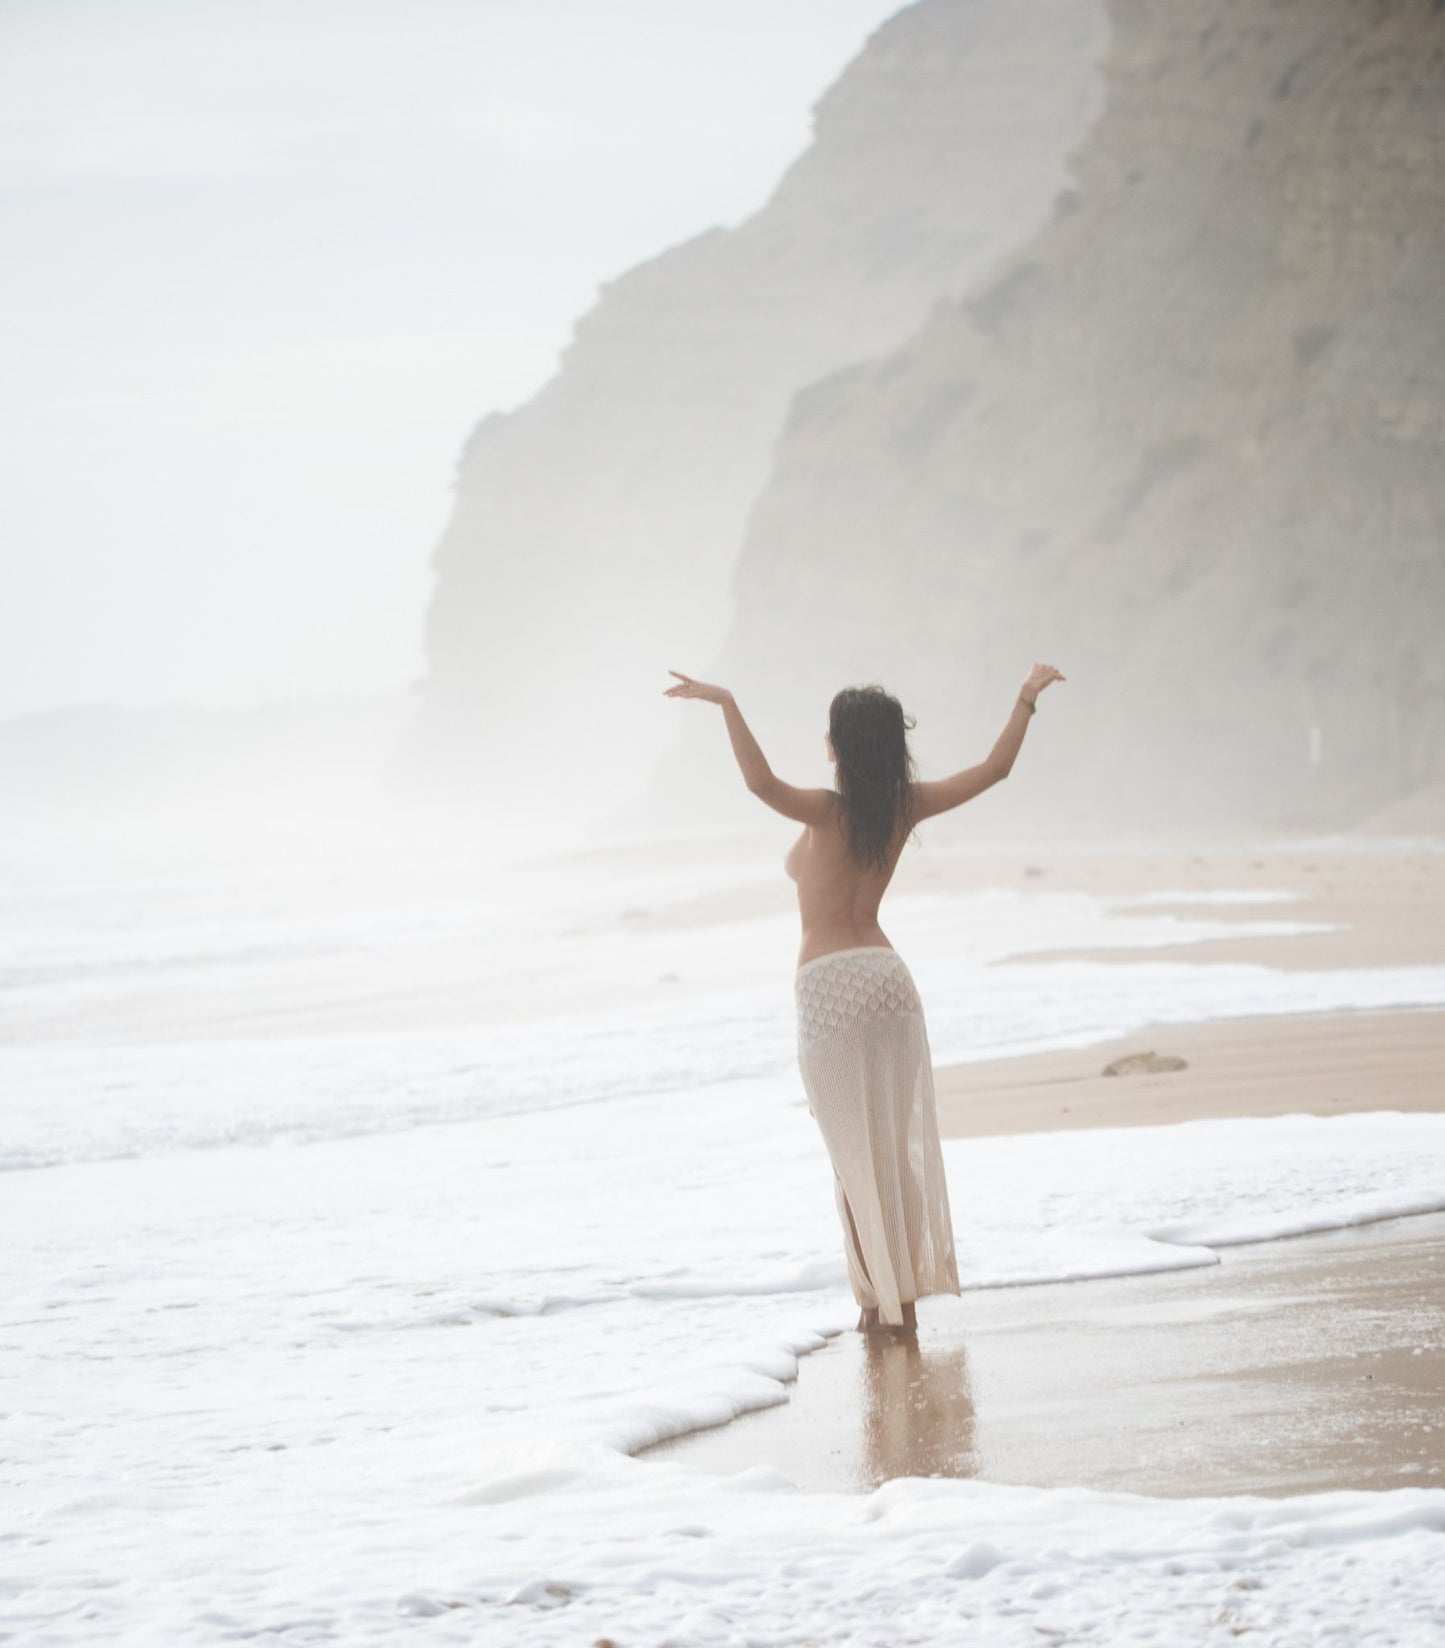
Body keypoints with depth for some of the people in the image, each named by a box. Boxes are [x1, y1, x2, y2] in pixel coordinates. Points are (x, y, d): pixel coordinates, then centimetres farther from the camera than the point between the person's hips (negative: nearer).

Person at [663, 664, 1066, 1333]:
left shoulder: (829, 812, -14)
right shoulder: (906, 807, 1)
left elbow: (761, 783, -33)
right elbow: (994, 768, 9)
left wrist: (727, 704, -34)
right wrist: (1027, 698, 20)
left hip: (830, 986, -5)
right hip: (890, 976, 5)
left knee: (856, 1153, 3)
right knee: (900, 1148, 13)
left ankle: (880, 1298, 5)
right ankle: (906, 1298, 16)